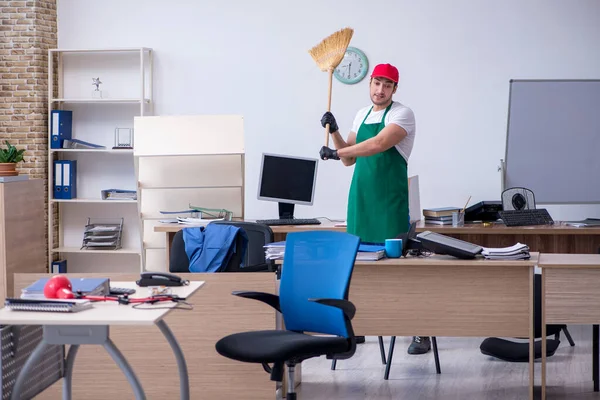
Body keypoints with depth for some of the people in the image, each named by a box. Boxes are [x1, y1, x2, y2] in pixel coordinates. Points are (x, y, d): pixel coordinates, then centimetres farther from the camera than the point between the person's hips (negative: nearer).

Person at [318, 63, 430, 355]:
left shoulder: (402, 114, -7)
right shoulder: (362, 115, 16)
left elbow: (379, 144, -23)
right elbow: (350, 159, 20)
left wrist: (336, 152, -20)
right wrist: (334, 132, 5)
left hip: (390, 200, -7)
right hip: (361, 199, 7)